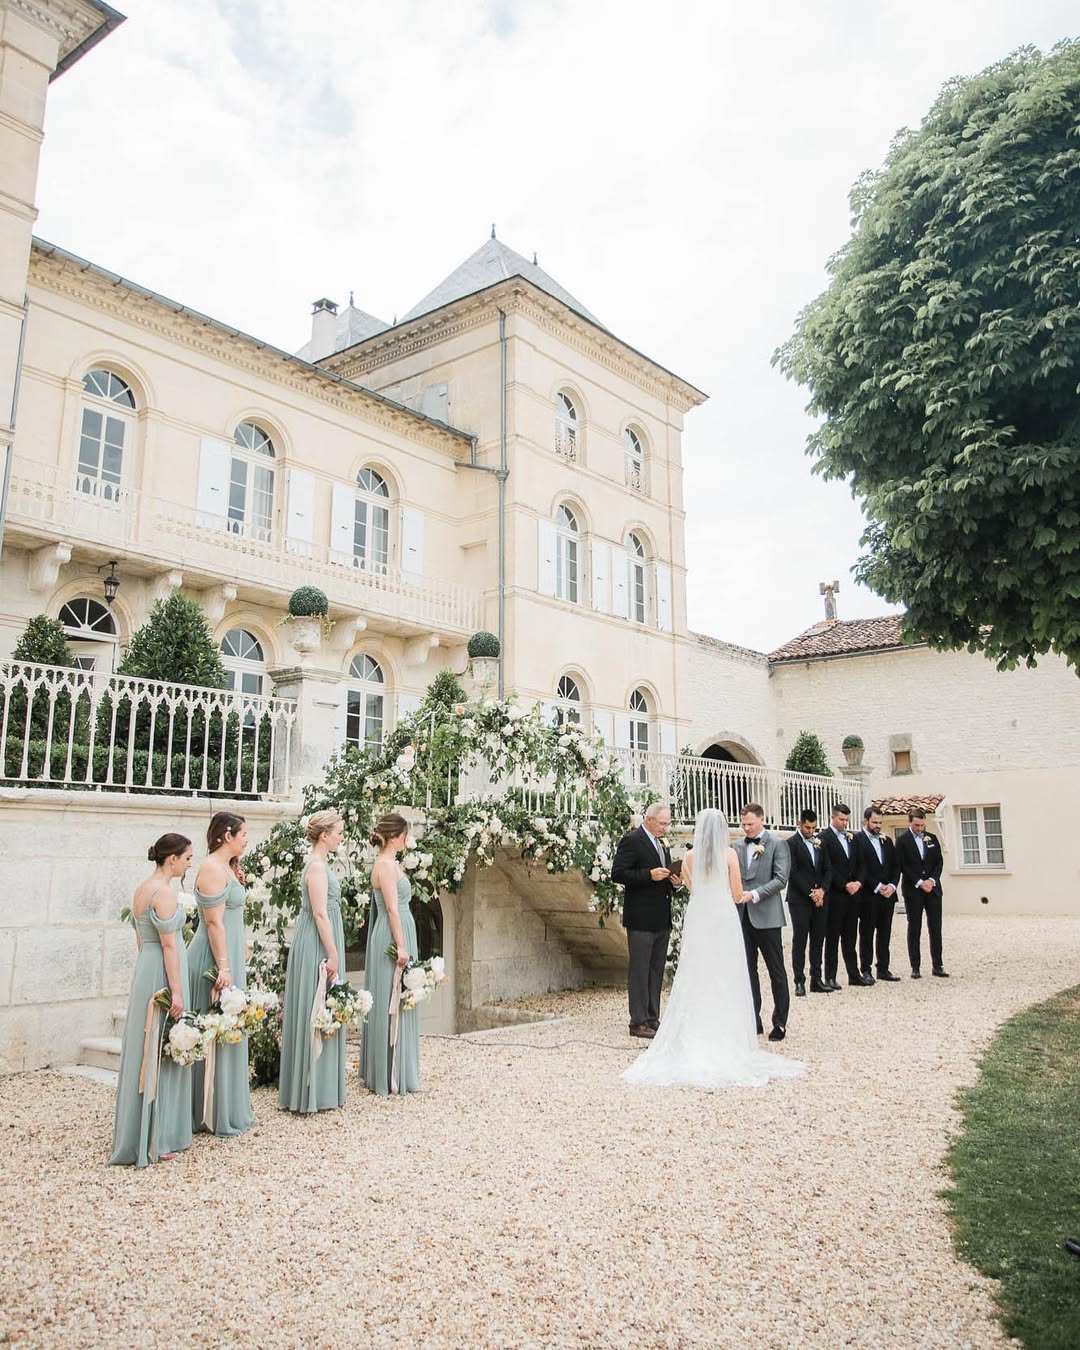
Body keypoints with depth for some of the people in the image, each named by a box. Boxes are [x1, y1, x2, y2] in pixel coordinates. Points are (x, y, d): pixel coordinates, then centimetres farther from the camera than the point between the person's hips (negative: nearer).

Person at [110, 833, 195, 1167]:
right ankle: (156, 1139, 7)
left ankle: (136, 1135, 26)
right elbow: (169, 945, -19)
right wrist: (176, 992, -18)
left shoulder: (142, 889, 11)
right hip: (163, 975, -9)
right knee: (161, 1053, -1)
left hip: (144, 968, 9)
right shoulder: (163, 892, -17)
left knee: (144, 1051, 15)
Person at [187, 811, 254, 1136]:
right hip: (217, 958, -10)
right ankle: (215, 1113, 10)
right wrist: (224, 968, -22)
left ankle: (228, 1107, 26)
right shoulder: (213, 869, -17)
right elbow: (214, 922, -21)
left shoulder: (225, 866, 13)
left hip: (229, 956, 10)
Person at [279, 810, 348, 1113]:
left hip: (317, 946, 10)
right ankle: (314, 1091, 5)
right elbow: (320, 913, -21)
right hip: (318, 946, -10)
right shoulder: (318, 866, -17)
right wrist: (332, 955, -20)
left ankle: (318, 1086, 23)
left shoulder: (319, 864, 14)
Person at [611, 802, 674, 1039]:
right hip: (641, 919, -8)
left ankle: (652, 1019, 20)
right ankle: (639, 1022, 4)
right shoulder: (631, 841, -10)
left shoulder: (662, 844, 16)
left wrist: (672, 879, 4)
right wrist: (649, 875, -23)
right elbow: (617, 874, -16)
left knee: (656, 971, 13)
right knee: (639, 971, -2)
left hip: (661, 919, 8)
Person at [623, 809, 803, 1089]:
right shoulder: (729, 853, -4)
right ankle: (727, 1042, 7)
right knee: (725, 981, 4)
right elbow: (737, 894, -1)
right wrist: (745, 896, 20)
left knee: (696, 980, 7)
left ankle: (694, 1042, 11)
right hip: (723, 918, -2)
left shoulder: (689, 857, 3)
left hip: (697, 919, 2)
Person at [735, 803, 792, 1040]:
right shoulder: (738, 846, 9)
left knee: (776, 971, 4)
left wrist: (754, 894, -18)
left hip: (766, 916, -4)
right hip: (743, 916, 5)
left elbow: (780, 879, -11)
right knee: (747, 970, 10)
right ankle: (753, 1020, 19)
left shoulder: (777, 844, -4)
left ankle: (780, 1022, 13)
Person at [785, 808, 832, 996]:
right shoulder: (791, 844, -5)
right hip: (800, 899, -5)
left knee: (818, 940, 7)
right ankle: (799, 982, 2)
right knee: (799, 940, -2)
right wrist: (810, 894, -13)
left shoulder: (819, 843, 12)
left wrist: (822, 890, -6)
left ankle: (816, 980, 13)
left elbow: (827, 869, 10)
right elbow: (793, 873, -11)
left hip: (820, 898, 5)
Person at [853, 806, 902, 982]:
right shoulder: (857, 839, -6)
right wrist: (878, 887, -14)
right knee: (867, 933, 1)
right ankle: (865, 971, 6)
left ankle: (883, 969, 17)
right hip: (868, 895, -6)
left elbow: (896, 866, 13)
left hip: (888, 894, 6)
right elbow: (859, 868, -12)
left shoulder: (886, 841, 15)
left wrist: (892, 885, -4)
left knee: (885, 933, 10)